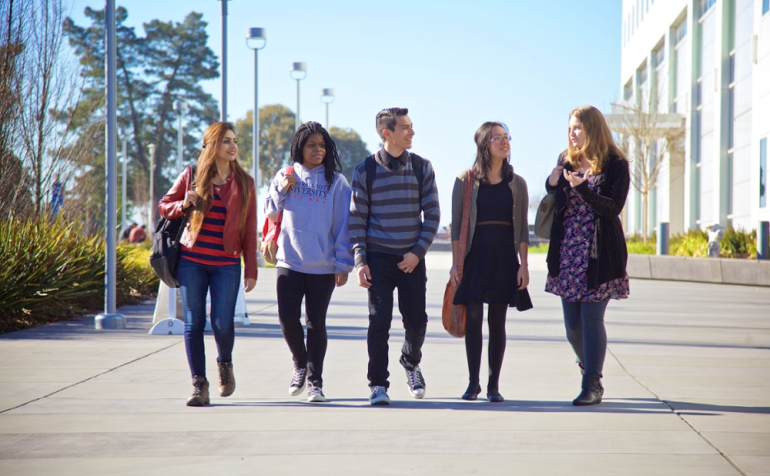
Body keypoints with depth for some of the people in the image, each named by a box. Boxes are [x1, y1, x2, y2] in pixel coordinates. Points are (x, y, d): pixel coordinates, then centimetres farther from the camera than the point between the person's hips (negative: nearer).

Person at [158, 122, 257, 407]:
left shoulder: (244, 183, 7)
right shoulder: (192, 176, 5)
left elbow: (249, 229, 6)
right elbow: (164, 206, 11)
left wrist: (251, 270, 2)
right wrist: (183, 206, -11)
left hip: (227, 263, 0)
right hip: (192, 261, 0)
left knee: (222, 323, -9)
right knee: (194, 324, -1)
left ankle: (225, 364, 23)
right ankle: (199, 385, 8)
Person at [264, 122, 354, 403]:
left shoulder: (336, 181, 1)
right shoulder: (285, 176, 8)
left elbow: (343, 225, 0)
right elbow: (270, 212, 12)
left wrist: (343, 264, -5)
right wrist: (282, 190, -7)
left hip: (323, 266, -2)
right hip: (289, 262, 2)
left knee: (316, 322, 2)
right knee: (287, 317, -3)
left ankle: (315, 381, 11)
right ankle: (300, 364, 23)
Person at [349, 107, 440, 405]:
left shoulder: (422, 168, 5)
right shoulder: (365, 170, 0)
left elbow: (432, 214, 4)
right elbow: (357, 218, 1)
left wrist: (418, 252, -7)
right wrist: (360, 260, -7)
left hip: (412, 258, 2)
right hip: (378, 258, -2)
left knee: (416, 320, 5)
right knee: (379, 322, -6)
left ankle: (411, 364, 34)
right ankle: (378, 384, 3)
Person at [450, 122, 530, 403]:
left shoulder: (516, 184, 8)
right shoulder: (466, 181, 3)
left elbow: (522, 228, 7)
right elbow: (456, 225, 2)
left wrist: (523, 265, 0)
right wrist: (456, 262, -5)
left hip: (504, 256, 2)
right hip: (474, 255, -1)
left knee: (497, 321, 3)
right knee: (473, 317, -6)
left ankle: (494, 385, 9)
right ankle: (473, 382, 3)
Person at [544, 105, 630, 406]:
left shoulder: (615, 165, -5)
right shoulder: (566, 161, 10)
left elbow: (613, 208, -14)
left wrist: (582, 188, -25)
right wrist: (552, 185, -4)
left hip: (598, 256, -5)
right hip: (567, 253, 5)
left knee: (591, 317, -8)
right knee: (572, 322, 7)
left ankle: (592, 384, -2)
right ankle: (588, 367, 29)